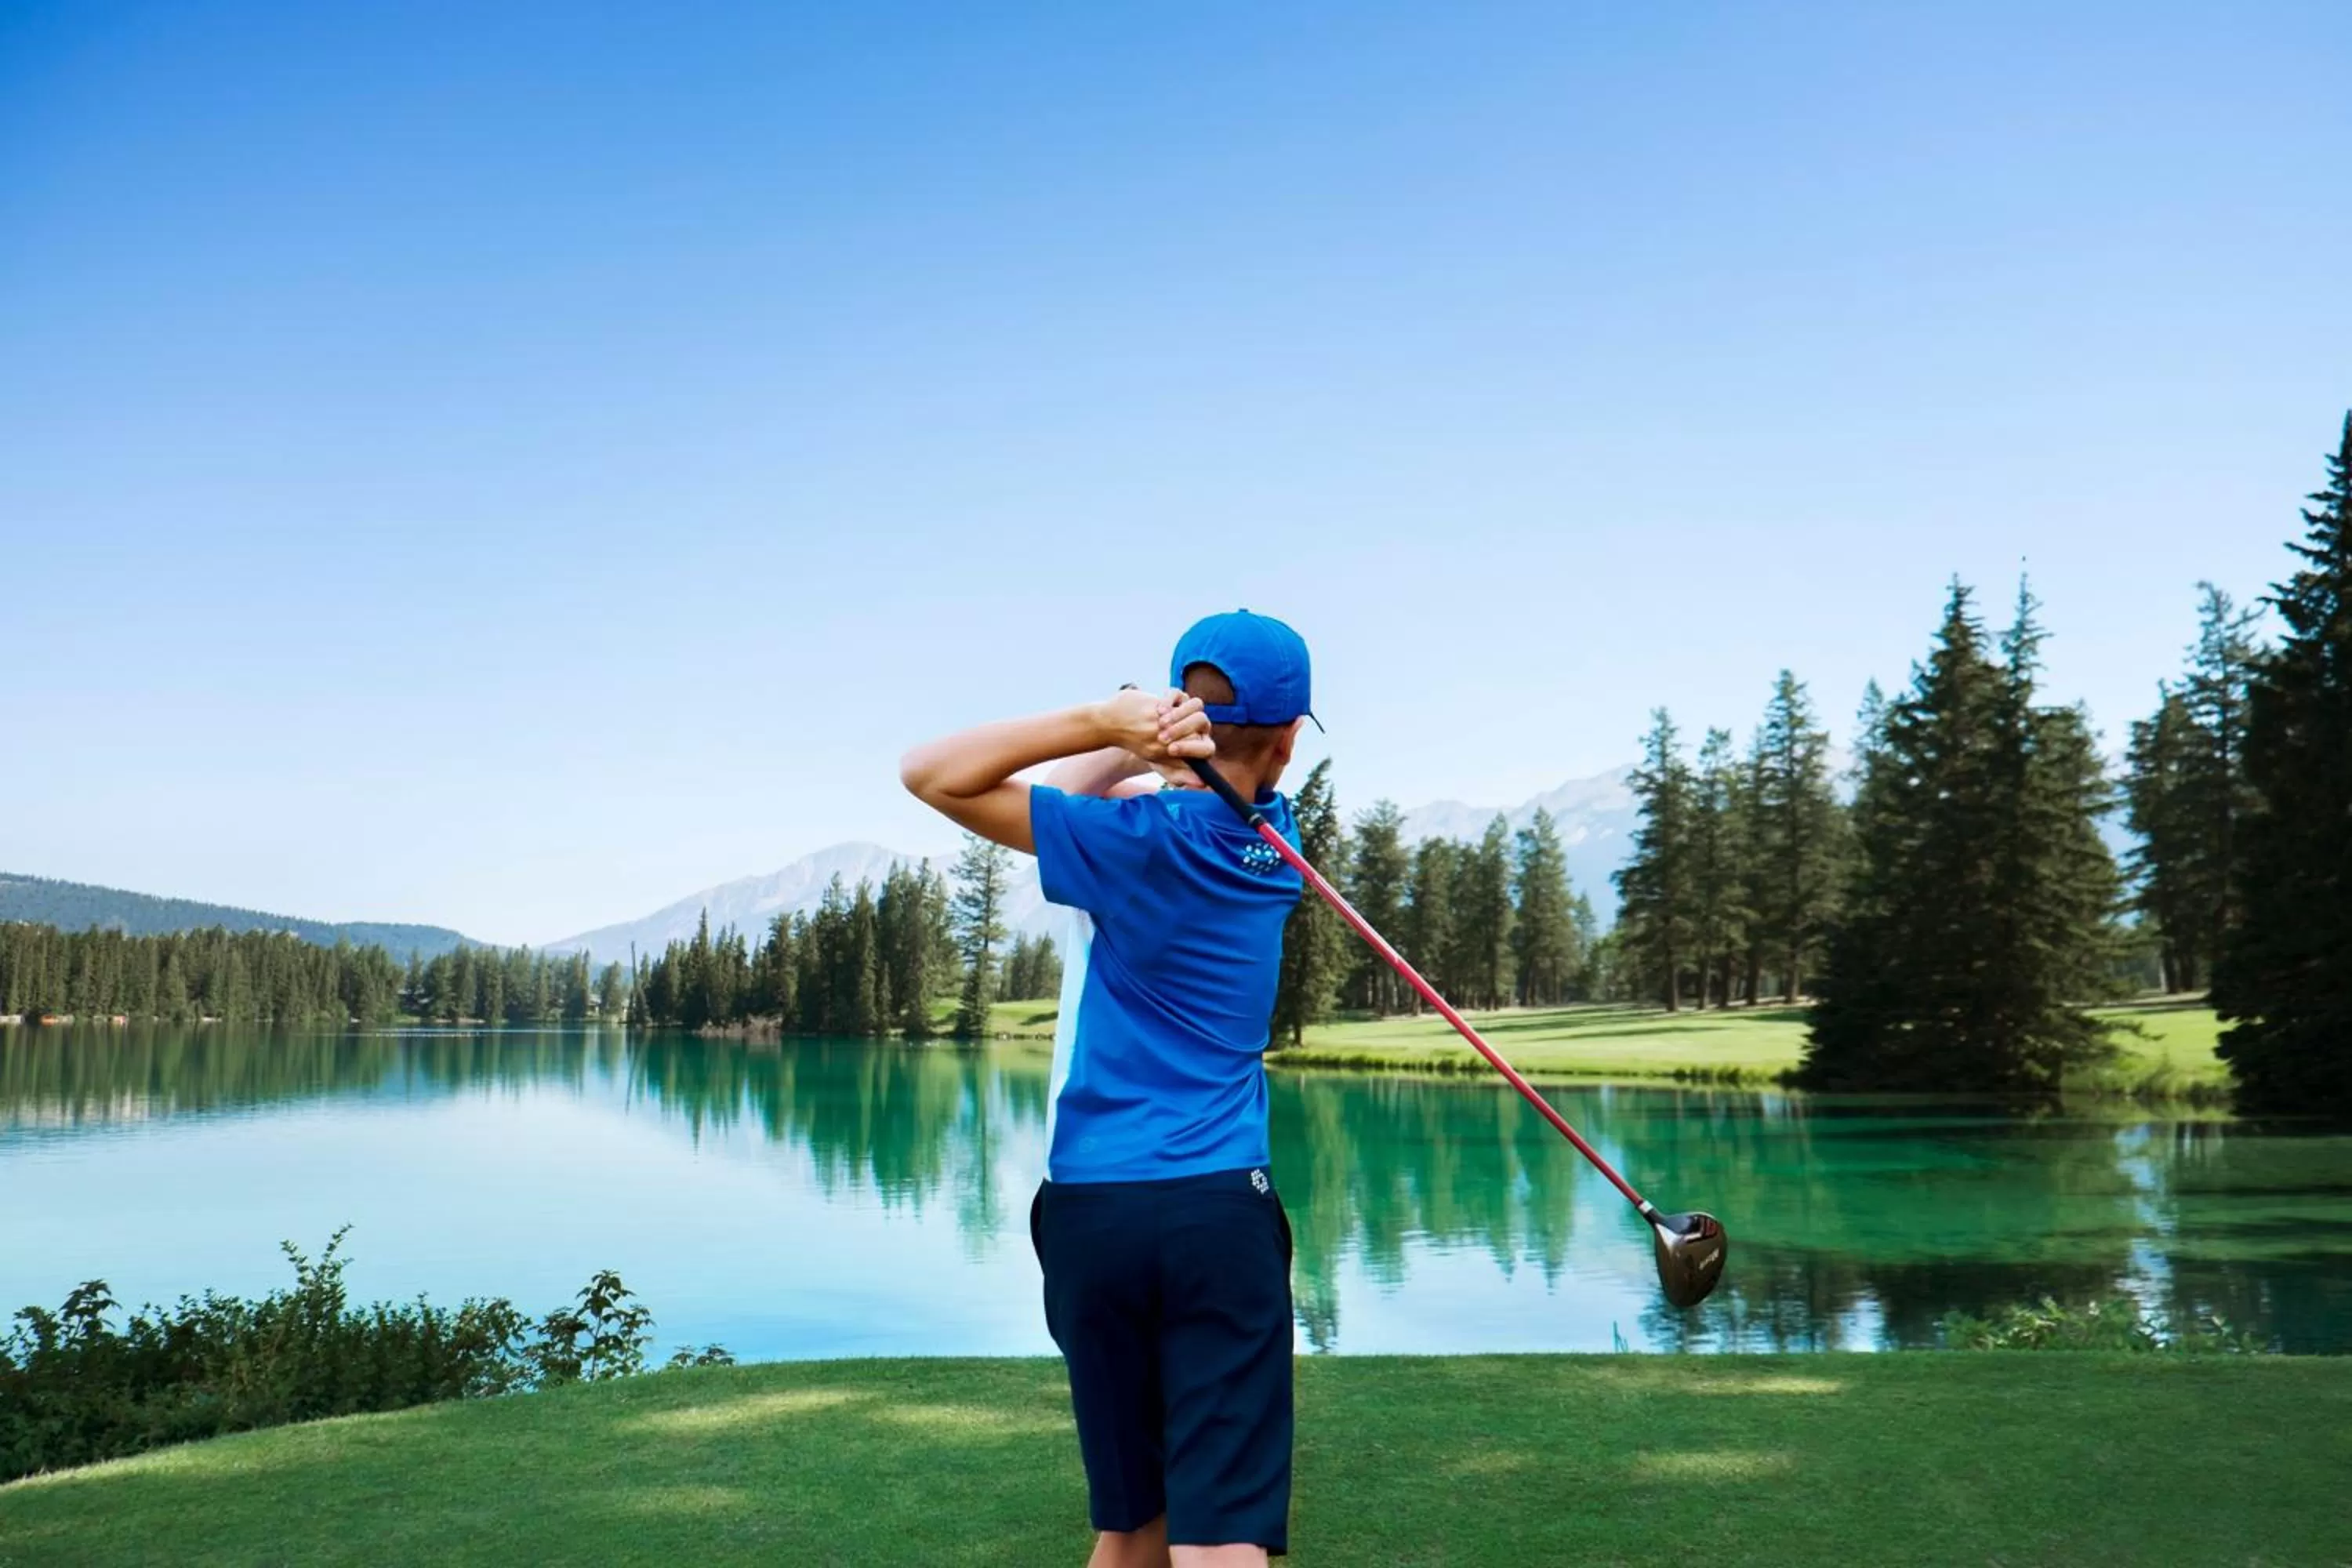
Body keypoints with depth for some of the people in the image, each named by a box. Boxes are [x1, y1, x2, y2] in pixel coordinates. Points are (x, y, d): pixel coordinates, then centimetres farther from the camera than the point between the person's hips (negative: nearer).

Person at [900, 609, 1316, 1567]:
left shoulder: (1137, 840, -6)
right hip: (1220, 1210, 0)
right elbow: (1089, 792, 17)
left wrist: (1107, 724, -9)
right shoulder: (1274, 849, 6)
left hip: (1090, 1211, 0)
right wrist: (1149, 753, -4)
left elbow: (932, 772, -3)